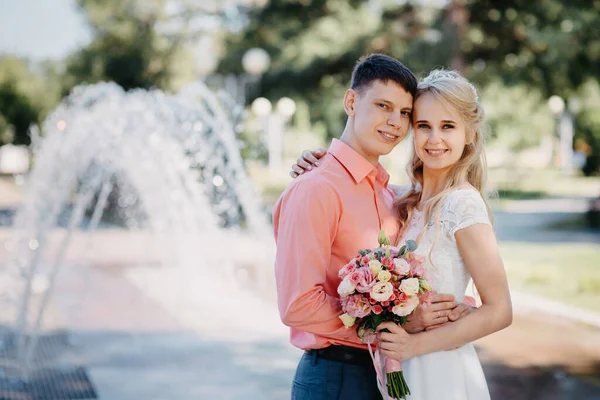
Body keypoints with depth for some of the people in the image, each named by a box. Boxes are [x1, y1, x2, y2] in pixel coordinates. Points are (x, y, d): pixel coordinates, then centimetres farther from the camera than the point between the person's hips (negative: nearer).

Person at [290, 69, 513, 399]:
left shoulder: (462, 203, -15)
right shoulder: (409, 202, 5)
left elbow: (499, 312, -16)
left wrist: (417, 344, -18)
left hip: (439, 372, -7)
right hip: (402, 371, 7)